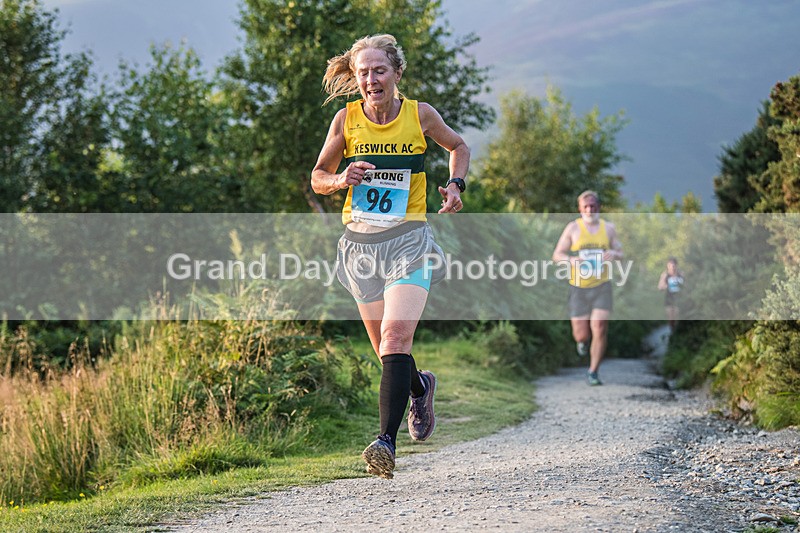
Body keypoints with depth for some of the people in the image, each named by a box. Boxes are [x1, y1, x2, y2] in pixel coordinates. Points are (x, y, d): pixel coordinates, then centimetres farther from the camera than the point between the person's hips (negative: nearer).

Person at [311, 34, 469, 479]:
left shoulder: (420, 114, -1)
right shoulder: (346, 120, 0)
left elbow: (459, 147, 18)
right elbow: (318, 178, 9)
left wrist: (455, 184, 0)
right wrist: (342, 180, -13)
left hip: (408, 239, -2)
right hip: (360, 242, 2)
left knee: (396, 336, -20)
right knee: (386, 349, 9)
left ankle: (388, 441, -26)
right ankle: (420, 388, 44)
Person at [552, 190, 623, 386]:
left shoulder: (608, 228, 7)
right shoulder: (573, 228, 0)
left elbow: (620, 253, 14)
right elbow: (557, 255, 1)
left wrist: (614, 254, -11)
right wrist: (571, 260, -21)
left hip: (602, 287, 1)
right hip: (578, 288, -1)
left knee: (599, 330, -12)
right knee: (581, 335, 1)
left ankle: (593, 372, 1)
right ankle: (583, 340, 40)